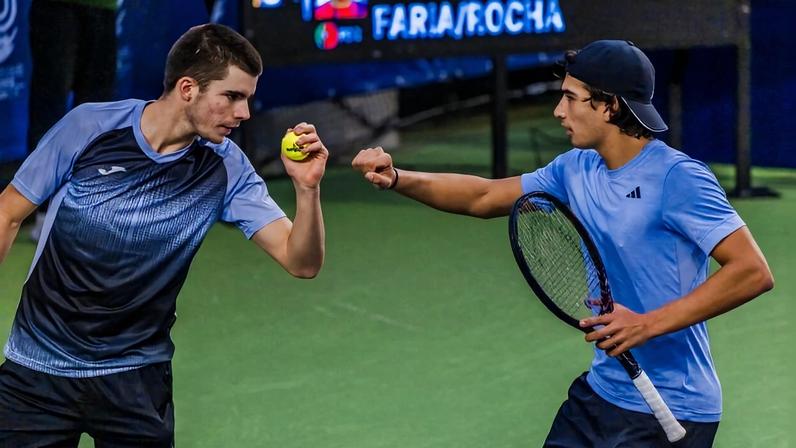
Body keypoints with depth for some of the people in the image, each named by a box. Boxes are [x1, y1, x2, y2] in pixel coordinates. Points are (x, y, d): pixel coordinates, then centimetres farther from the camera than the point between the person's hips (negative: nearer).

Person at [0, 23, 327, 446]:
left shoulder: (225, 169, -6)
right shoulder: (89, 126, -11)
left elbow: (301, 262, -11)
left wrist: (307, 188, -27)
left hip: (136, 376, 1)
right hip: (36, 368, -1)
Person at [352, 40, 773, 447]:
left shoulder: (677, 178, -18)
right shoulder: (576, 169, 6)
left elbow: (753, 272, -24)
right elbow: (485, 197, 15)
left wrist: (648, 324, -28)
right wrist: (397, 179, 1)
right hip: (600, 391, 7)